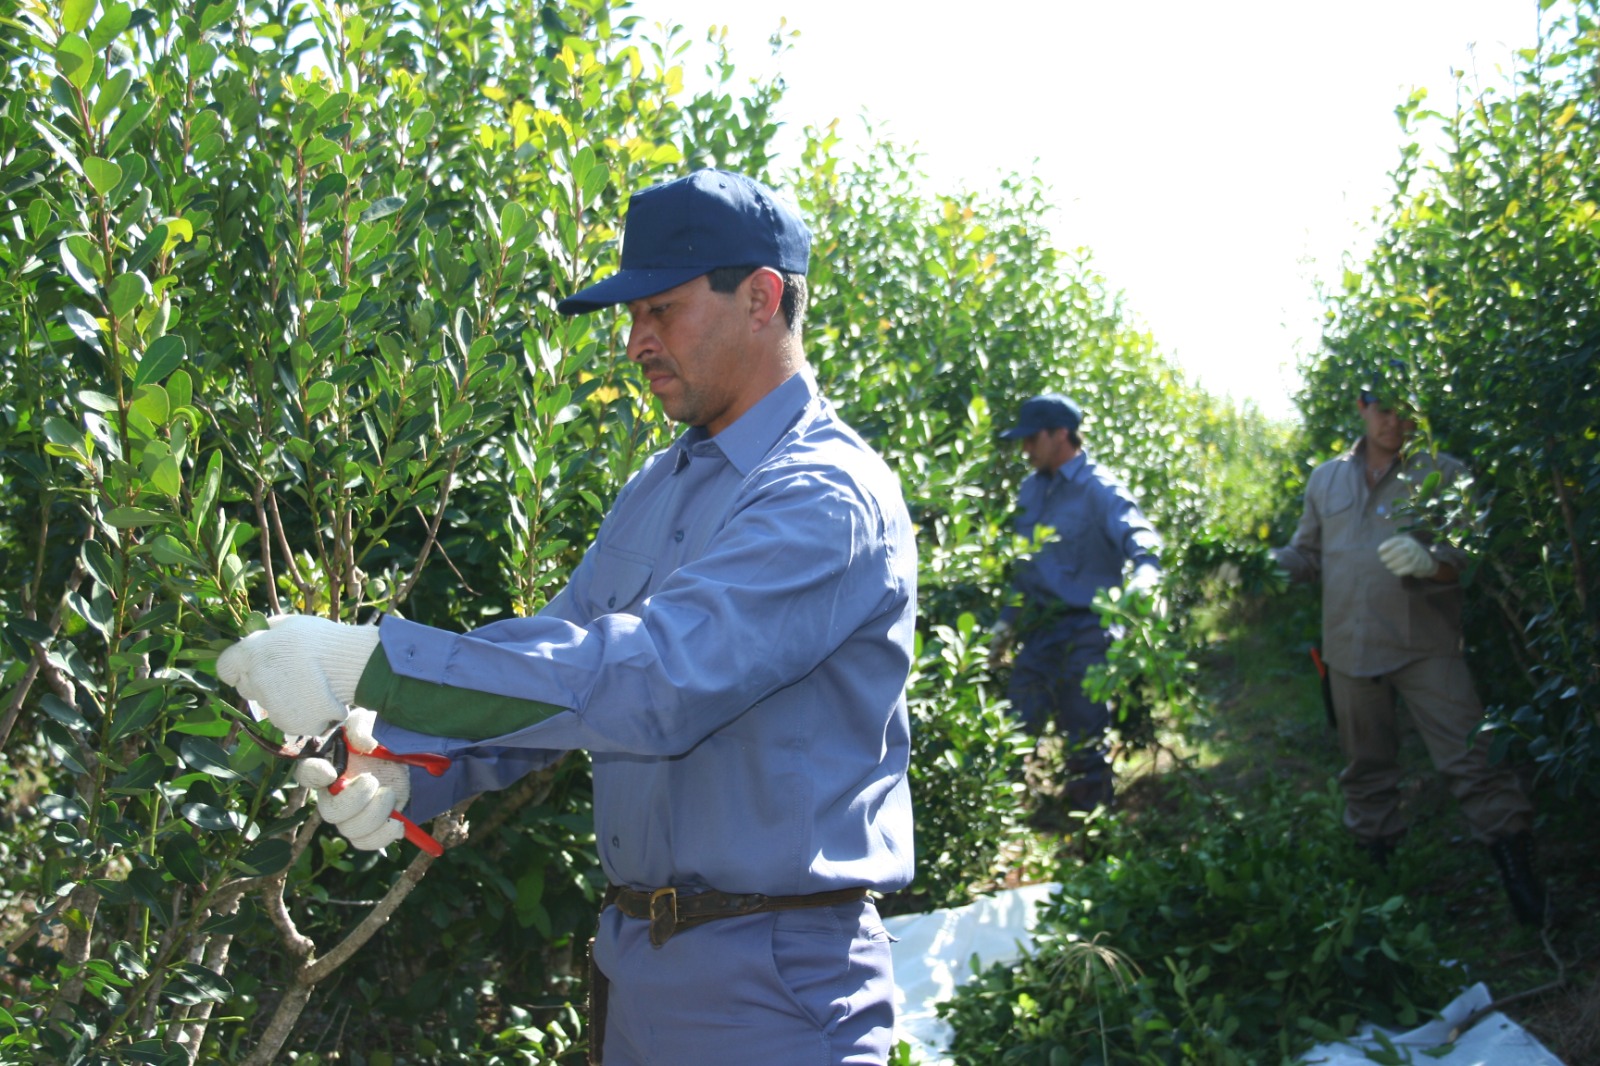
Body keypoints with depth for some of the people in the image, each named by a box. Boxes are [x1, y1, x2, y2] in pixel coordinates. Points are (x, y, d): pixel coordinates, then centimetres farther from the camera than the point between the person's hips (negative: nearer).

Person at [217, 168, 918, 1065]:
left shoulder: (826, 497, -19)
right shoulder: (658, 488, 10)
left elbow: (653, 679, -31)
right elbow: (555, 658, 12)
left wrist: (372, 665, -32)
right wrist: (408, 774, -6)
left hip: (766, 989, -8)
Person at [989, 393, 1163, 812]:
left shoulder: (1098, 488, -11)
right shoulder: (1031, 489, 13)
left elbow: (1137, 534, -26)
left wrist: (1145, 571, -47)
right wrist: (1007, 621, 20)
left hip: (1085, 630, -7)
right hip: (1039, 630, 7)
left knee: (1084, 734, 0)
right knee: (1016, 726, 6)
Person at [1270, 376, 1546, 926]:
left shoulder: (1443, 475, -1)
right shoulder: (1327, 479, 12)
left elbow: (1467, 555, -9)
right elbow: (1307, 552, 20)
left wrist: (1428, 562, -30)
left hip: (1426, 647, -4)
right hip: (1351, 648, 4)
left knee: (1469, 758, -10)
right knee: (1366, 767, 13)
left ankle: (1515, 865, -3)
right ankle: (1375, 860, 26)